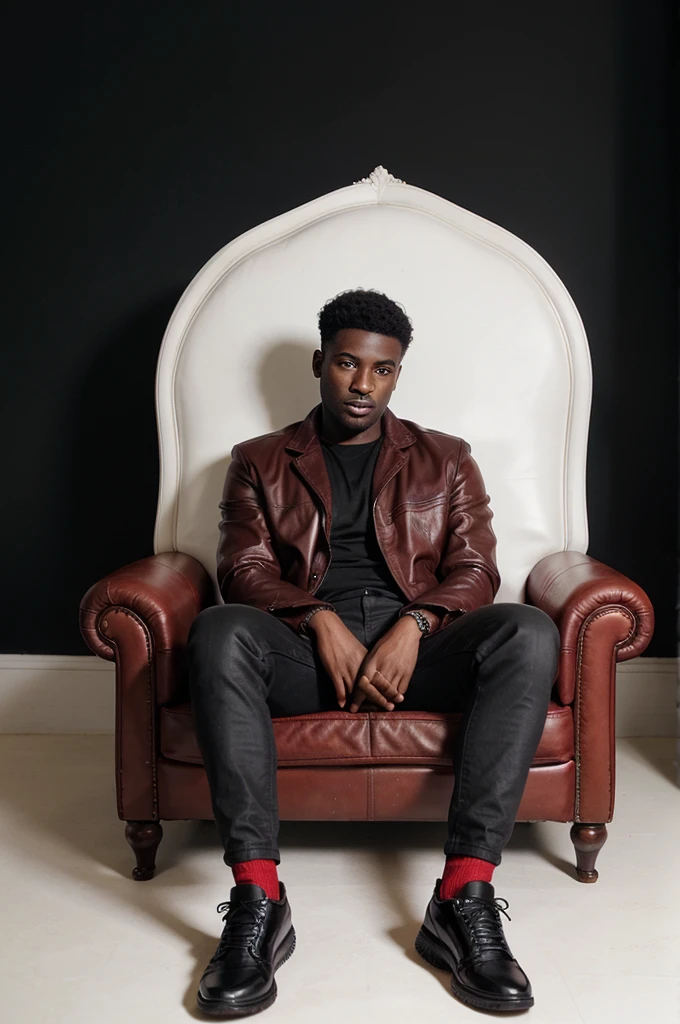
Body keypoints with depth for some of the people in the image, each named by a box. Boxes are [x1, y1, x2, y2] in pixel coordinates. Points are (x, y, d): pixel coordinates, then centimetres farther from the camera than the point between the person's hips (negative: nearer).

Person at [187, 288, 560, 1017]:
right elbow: (244, 569, 5)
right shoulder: (261, 462, 18)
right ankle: (256, 898, -34)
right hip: (303, 645, 0)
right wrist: (322, 622, -15)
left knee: (528, 632, -30)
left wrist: (412, 627, -13)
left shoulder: (444, 459, 21)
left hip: (415, 647, 1)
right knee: (218, 632, -33)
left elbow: (474, 569, 8)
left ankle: (464, 895, -33)